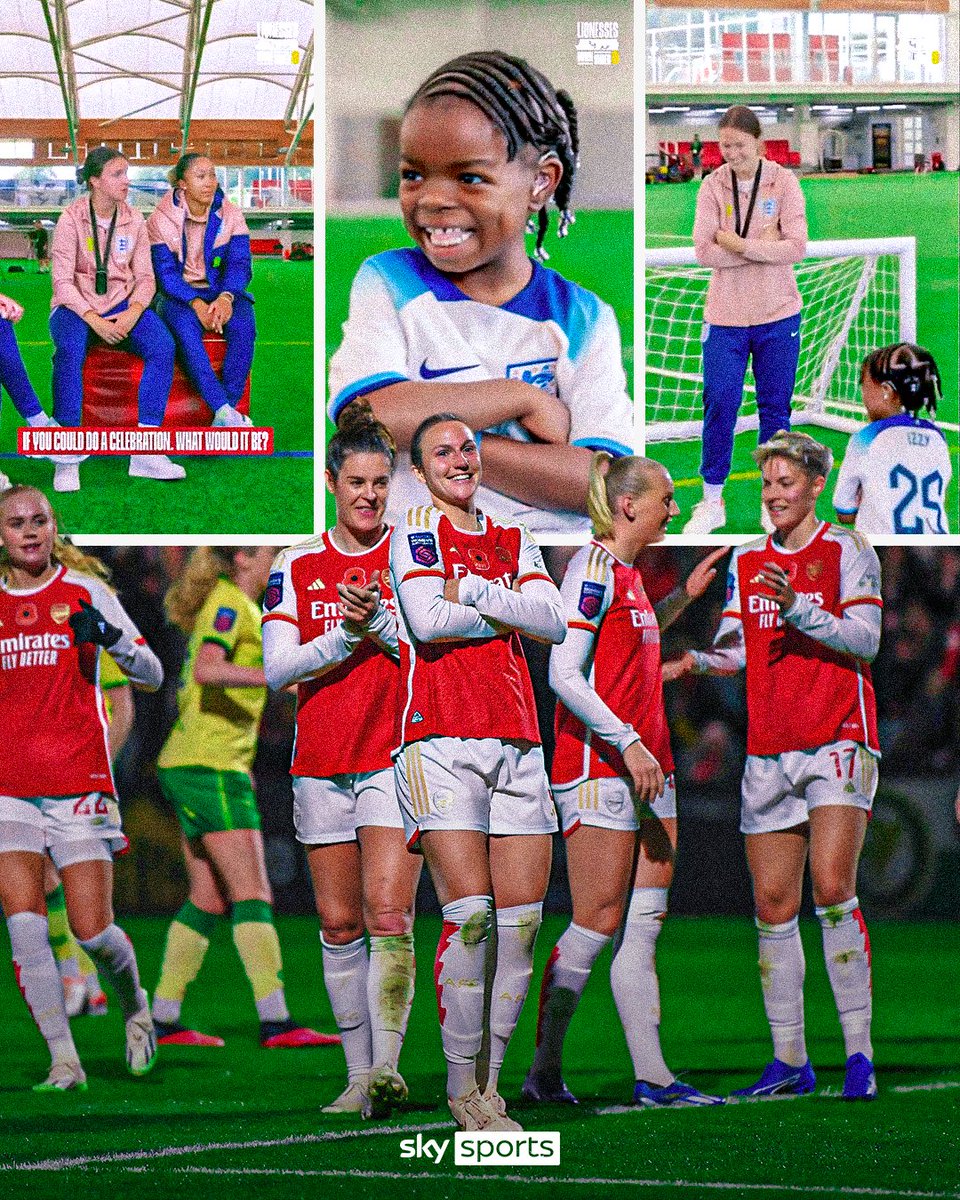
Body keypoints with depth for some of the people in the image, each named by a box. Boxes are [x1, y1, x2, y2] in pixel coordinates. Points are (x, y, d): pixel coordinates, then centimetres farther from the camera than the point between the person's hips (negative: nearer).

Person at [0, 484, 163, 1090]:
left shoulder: (84, 592, 1)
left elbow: (153, 675, -1)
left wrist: (109, 636, -18)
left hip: (80, 783, -2)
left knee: (94, 932, -6)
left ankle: (134, 1001, 27)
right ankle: (64, 1060, -6)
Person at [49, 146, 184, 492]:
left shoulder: (134, 221, 5)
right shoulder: (71, 219, -7)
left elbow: (145, 278, 5)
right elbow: (62, 281, -11)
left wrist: (132, 314, -16)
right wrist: (95, 321, -23)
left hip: (121, 305, 4)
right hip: (75, 306, -4)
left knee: (162, 345, -25)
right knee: (70, 349, -37)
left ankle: (145, 452, -26)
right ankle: (66, 458, -34)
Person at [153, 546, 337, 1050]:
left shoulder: (239, 607, 18)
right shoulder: (229, 605, -12)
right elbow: (206, 670, -29)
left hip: (191, 765, 10)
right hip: (210, 767, -10)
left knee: (209, 899, 11)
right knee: (252, 895, -12)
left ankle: (164, 1020, 13)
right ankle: (275, 1022, -17)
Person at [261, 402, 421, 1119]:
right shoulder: (298, 567, 8)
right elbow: (278, 668, 1)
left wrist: (381, 622, -19)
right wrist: (346, 635, -13)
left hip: (397, 757, -3)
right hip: (321, 764, 3)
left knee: (388, 913, -16)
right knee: (339, 925, 4)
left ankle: (388, 1065, -21)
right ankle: (360, 1075, 10)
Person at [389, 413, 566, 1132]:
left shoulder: (513, 542, 19)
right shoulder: (416, 533, 5)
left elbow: (554, 621, 3)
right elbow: (427, 620, -12)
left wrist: (470, 591, -5)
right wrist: (510, 611, -1)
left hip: (517, 742, 5)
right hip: (442, 741, -5)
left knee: (522, 917, -2)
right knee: (471, 914, -14)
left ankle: (490, 1074, 6)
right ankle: (463, 1083, -7)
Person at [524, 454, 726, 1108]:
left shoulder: (629, 575, 15)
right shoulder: (593, 568, -12)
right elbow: (564, 673, -18)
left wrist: (684, 595, 27)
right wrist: (628, 743, -20)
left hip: (645, 766, 9)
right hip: (597, 766, -9)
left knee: (645, 925, 6)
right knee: (597, 926, -7)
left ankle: (652, 1075, 5)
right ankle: (544, 1071, 2)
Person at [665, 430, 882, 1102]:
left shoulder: (846, 552, 0)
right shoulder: (747, 560, 15)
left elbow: (866, 639, -10)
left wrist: (798, 608, -22)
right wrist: (693, 662, 0)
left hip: (838, 742, -5)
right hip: (769, 750, 5)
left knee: (832, 888, -18)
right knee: (773, 904, 2)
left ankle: (859, 1054, -15)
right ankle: (790, 1061, 7)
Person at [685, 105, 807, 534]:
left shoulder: (783, 182, -5)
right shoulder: (713, 185, -2)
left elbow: (796, 247, -13)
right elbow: (704, 250, -12)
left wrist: (741, 246, -17)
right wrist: (764, 246, -16)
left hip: (777, 314, 0)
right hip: (725, 316, 0)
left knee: (775, 408, 8)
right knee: (719, 404, -1)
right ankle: (712, 501, 9)